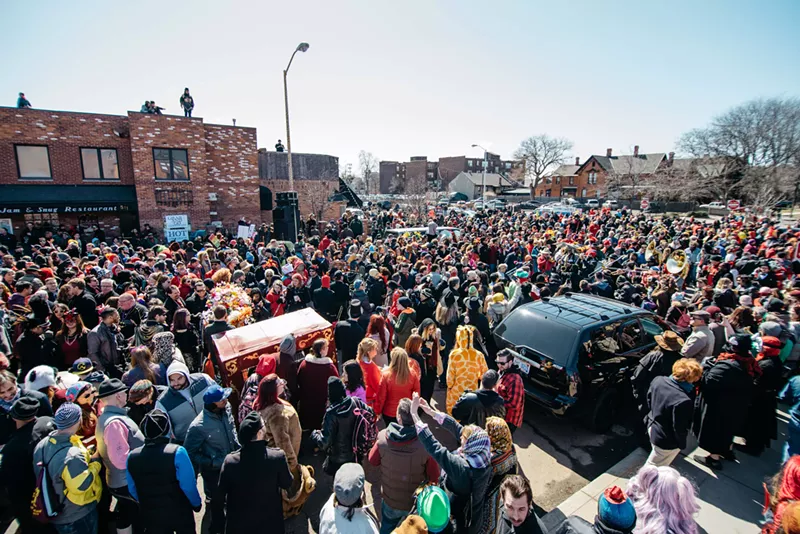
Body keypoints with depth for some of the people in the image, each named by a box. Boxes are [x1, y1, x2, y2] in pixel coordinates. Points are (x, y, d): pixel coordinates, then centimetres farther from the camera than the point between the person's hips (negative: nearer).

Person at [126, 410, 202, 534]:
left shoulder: (132, 457, -11)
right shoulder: (177, 452, -24)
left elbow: (132, 490, 3)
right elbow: (188, 486, -19)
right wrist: (197, 504, 0)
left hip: (150, 516, 3)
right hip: (180, 513, -3)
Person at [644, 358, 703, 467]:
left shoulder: (658, 380, -16)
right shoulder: (683, 401, -37)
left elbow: (649, 400, 3)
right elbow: (680, 428, -24)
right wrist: (682, 444, -5)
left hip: (652, 427, 7)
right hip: (667, 442, -7)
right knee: (653, 468, 17)